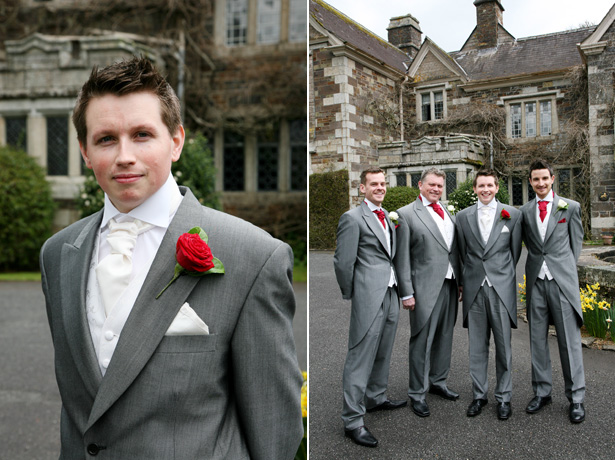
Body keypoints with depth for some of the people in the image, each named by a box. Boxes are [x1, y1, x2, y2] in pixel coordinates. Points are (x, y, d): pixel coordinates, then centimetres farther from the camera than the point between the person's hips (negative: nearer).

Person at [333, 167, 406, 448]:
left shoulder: (388, 218, 16)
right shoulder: (352, 218, -9)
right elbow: (343, 262, -10)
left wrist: (399, 290, 14)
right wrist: (351, 295, -2)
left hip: (390, 294, 8)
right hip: (369, 297, -8)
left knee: (382, 353, 19)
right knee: (361, 357, -3)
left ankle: (376, 398, 37)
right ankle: (353, 420, 4)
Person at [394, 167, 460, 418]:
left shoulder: (448, 212, 14)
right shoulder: (406, 214, -5)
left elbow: (455, 249, 16)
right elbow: (402, 257, -8)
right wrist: (407, 293, -12)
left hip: (450, 284, 6)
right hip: (425, 287, -6)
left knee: (444, 336, 16)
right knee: (422, 340, -1)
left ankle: (438, 381, 33)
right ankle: (417, 393, 12)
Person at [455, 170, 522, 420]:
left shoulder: (512, 214, 3)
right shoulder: (463, 216, 6)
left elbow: (515, 251, 9)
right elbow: (462, 253, 11)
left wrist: (502, 275, 12)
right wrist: (466, 280, 10)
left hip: (501, 289, -1)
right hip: (474, 289, 1)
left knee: (503, 346, 5)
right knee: (477, 347, 9)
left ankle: (503, 397, 19)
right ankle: (479, 394, 22)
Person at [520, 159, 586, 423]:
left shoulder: (570, 207, 3)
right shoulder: (524, 211, 8)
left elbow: (576, 242, 8)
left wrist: (565, 268, 6)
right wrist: (537, 264, 6)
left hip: (562, 280, -2)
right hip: (535, 281, 3)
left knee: (569, 340, 0)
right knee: (537, 339, 9)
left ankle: (576, 397, 12)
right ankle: (542, 392, 21)